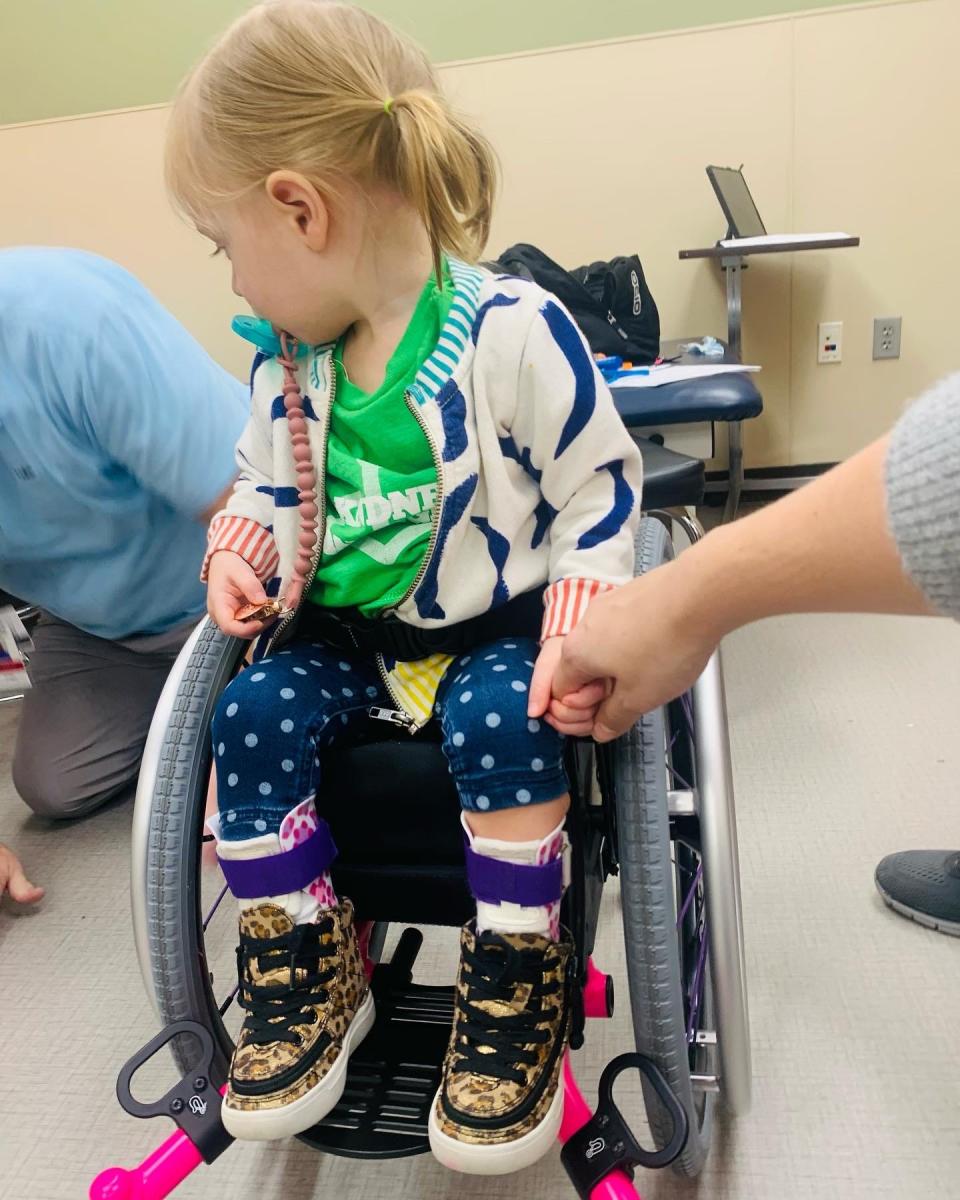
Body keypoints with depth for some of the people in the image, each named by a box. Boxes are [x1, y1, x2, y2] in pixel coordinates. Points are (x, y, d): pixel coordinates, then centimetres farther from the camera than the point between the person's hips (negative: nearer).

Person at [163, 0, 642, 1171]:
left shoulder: (515, 331, -17)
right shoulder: (285, 364, 3)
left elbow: (598, 486, -11)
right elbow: (266, 481, 17)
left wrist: (577, 631, -20)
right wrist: (239, 551, -5)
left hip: (494, 627, -5)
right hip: (344, 634, 6)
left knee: (501, 725, -32)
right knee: (252, 716, -16)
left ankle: (516, 991, -8)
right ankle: (307, 976, 4)